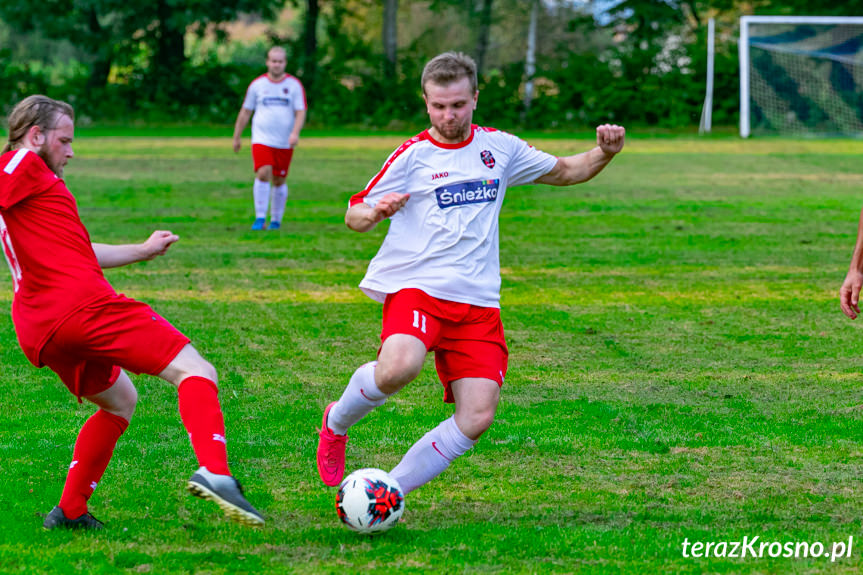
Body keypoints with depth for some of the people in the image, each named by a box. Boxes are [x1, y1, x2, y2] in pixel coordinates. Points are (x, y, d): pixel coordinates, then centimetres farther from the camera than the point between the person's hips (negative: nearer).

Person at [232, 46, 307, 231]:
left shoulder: (294, 85, 3)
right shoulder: (257, 84, 5)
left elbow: (300, 112, -2)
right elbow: (245, 112, 12)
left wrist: (295, 133, -20)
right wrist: (237, 137, 13)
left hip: (284, 143, 1)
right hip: (261, 139, -1)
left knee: (279, 181, 6)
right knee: (263, 174, -19)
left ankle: (276, 220, 21)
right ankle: (260, 218, -17)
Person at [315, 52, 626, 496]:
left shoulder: (499, 147, 12)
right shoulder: (414, 155, 1)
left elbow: (564, 172, 26)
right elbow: (354, 216, 6)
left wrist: (605, 153, 6)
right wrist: (375, 213, -18)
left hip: (478, 300, 4)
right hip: (416, 288, -4)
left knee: (477, 417, -11)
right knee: (400, 366, -34)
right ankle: (337, 422, -3)